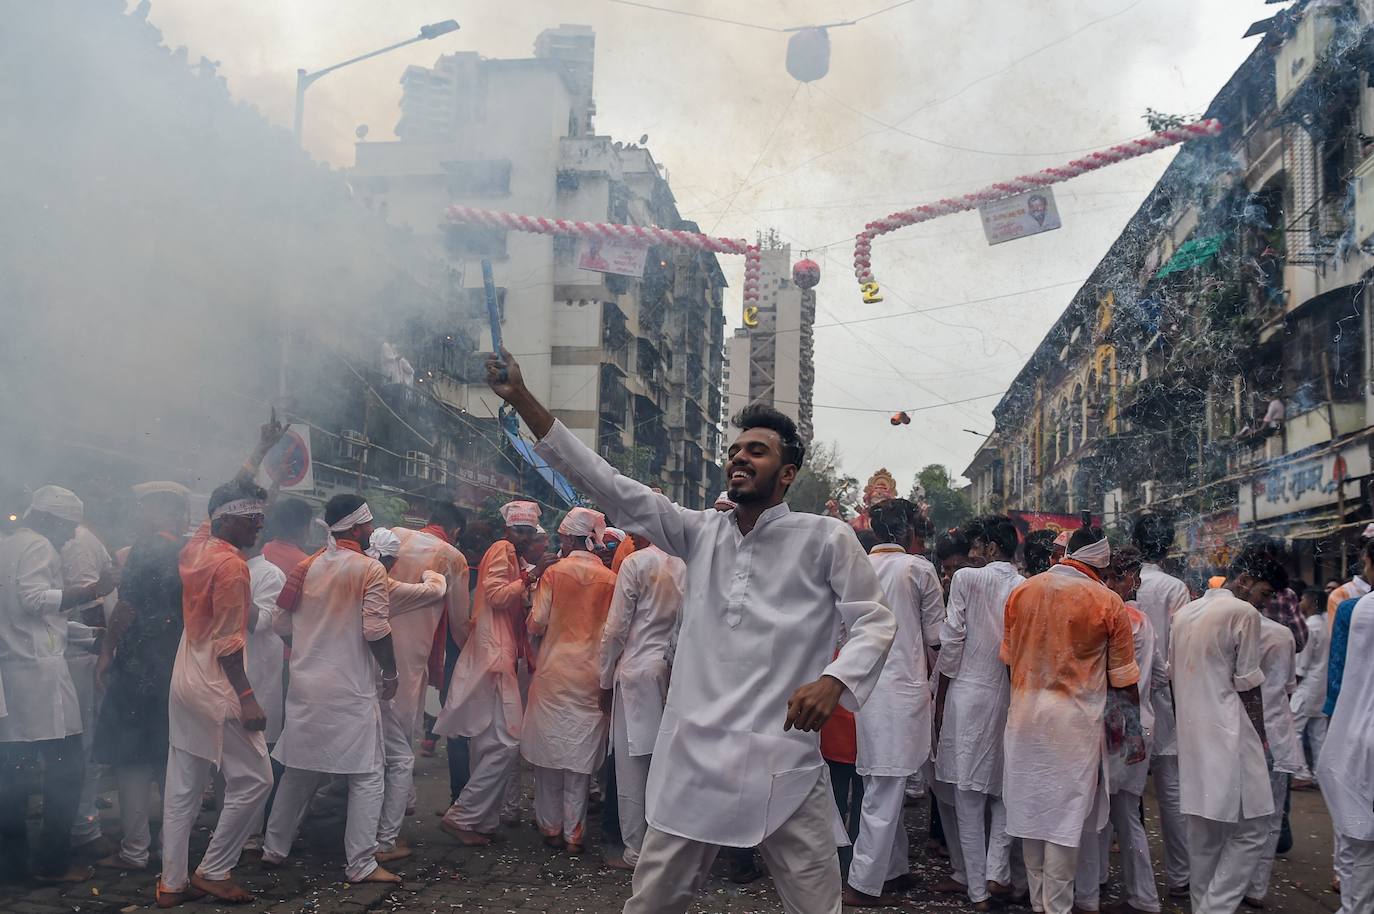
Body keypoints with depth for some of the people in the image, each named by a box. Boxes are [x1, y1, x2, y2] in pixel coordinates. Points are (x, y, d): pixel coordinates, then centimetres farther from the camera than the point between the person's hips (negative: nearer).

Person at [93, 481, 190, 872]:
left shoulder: (145, 550, -11)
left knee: (130, 756, 0)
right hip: (177, 665, 7)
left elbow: (127, 607, -15)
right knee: (167, 755, 16)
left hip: (139, 667, -7)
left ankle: (134, 850, 1)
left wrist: (107, 652, -6)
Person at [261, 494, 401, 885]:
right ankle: (361, 864, 2)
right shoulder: (370, 569, -11)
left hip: (306, 683, 6)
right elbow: (377, 630, -16)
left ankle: (274, 848, 28)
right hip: (351, 688, -6)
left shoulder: (307, 566, 6)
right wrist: (390, 672, -2)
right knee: (366, 776, 2)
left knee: (299, 769, 19)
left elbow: (280, 622, 9)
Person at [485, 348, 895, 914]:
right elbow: (608, 485, 6)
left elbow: (874, 621, 2)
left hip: (785, 766, -3)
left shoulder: (825, 539, -1)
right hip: (694, 761, 3)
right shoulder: (700, 534, 8)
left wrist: (834, 680, -20)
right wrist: (522, 399, 1)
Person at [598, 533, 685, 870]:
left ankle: (635, 851, 8)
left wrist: (605, 680, 1)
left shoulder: (636, 564, -8)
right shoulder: (684, 564, 4)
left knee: (633, 765, 3)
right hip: (673, 668, 5)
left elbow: (616, 627, -8)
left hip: (638, 668, -5)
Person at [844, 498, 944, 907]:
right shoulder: (919, 568, -7)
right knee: (886, 790, -1)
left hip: (866, 686, 5)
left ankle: (895, 867, 27)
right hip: (903, 688, -5)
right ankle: (864, 882, 2)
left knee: (886, 786, 17)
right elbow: (935, 633, -1)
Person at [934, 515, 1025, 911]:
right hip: (1012, 697, 3)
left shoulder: (966, 579, -7)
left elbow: (952, 643, -7)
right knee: (1004, 790, 18)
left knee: (969, 798, 4)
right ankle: (998, 871, 7)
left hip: (969, 694, -3)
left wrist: (940, 700, 4)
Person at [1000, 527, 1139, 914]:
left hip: (1025, 715, 4)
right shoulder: (1107, 603, -7)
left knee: (1032, 810, 13)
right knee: (1065, 816, 3)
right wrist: (1135, 732, 7)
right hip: (1074, 721, -4)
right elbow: (1123, 678, -2)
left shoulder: (1021, 592, 2)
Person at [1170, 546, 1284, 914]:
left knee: (1204, 831, 13)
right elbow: (1248, 687, -7)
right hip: (1228, 735, -8)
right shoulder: (1244, 613, -8)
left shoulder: (1184, 614, 14)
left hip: (1191, 735, 8)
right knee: (1251, 827, -1)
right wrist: (1259, 738, 2)